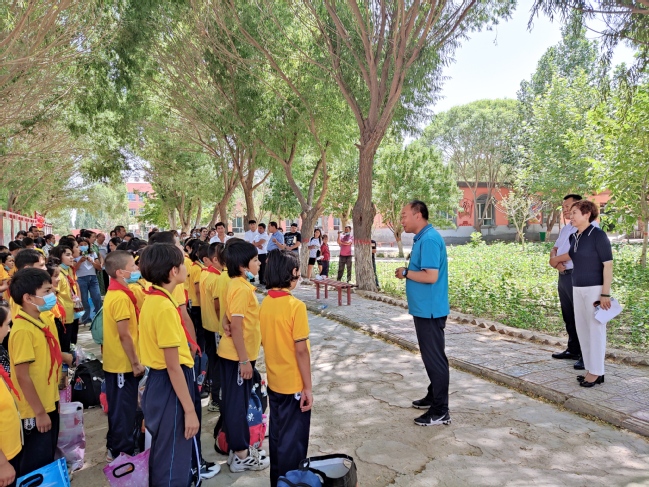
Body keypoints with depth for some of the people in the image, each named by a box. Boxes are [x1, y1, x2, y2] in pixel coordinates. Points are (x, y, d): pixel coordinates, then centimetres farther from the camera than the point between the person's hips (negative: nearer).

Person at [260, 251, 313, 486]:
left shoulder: (265, 303, -1)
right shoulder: (296, 306, -22)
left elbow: (264, 341, 7)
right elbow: (301, 351, -20)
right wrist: (308, 387, -13)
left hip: (274, 381, 7)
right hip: (294, 384, -7)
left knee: (277, 435, 21)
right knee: (292, 440, 9)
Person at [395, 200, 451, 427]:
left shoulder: (429, 239, -20)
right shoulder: (423, 238, 12)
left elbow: (431, 276, -26)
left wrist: (405, 272, -14)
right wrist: (407, 271, 3)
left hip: (430, 310, -10)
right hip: (424, 308, 10)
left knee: (434, 357, -2)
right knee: (431, 356, 20)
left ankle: (440, 411, 9)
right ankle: (434, 396, 34)